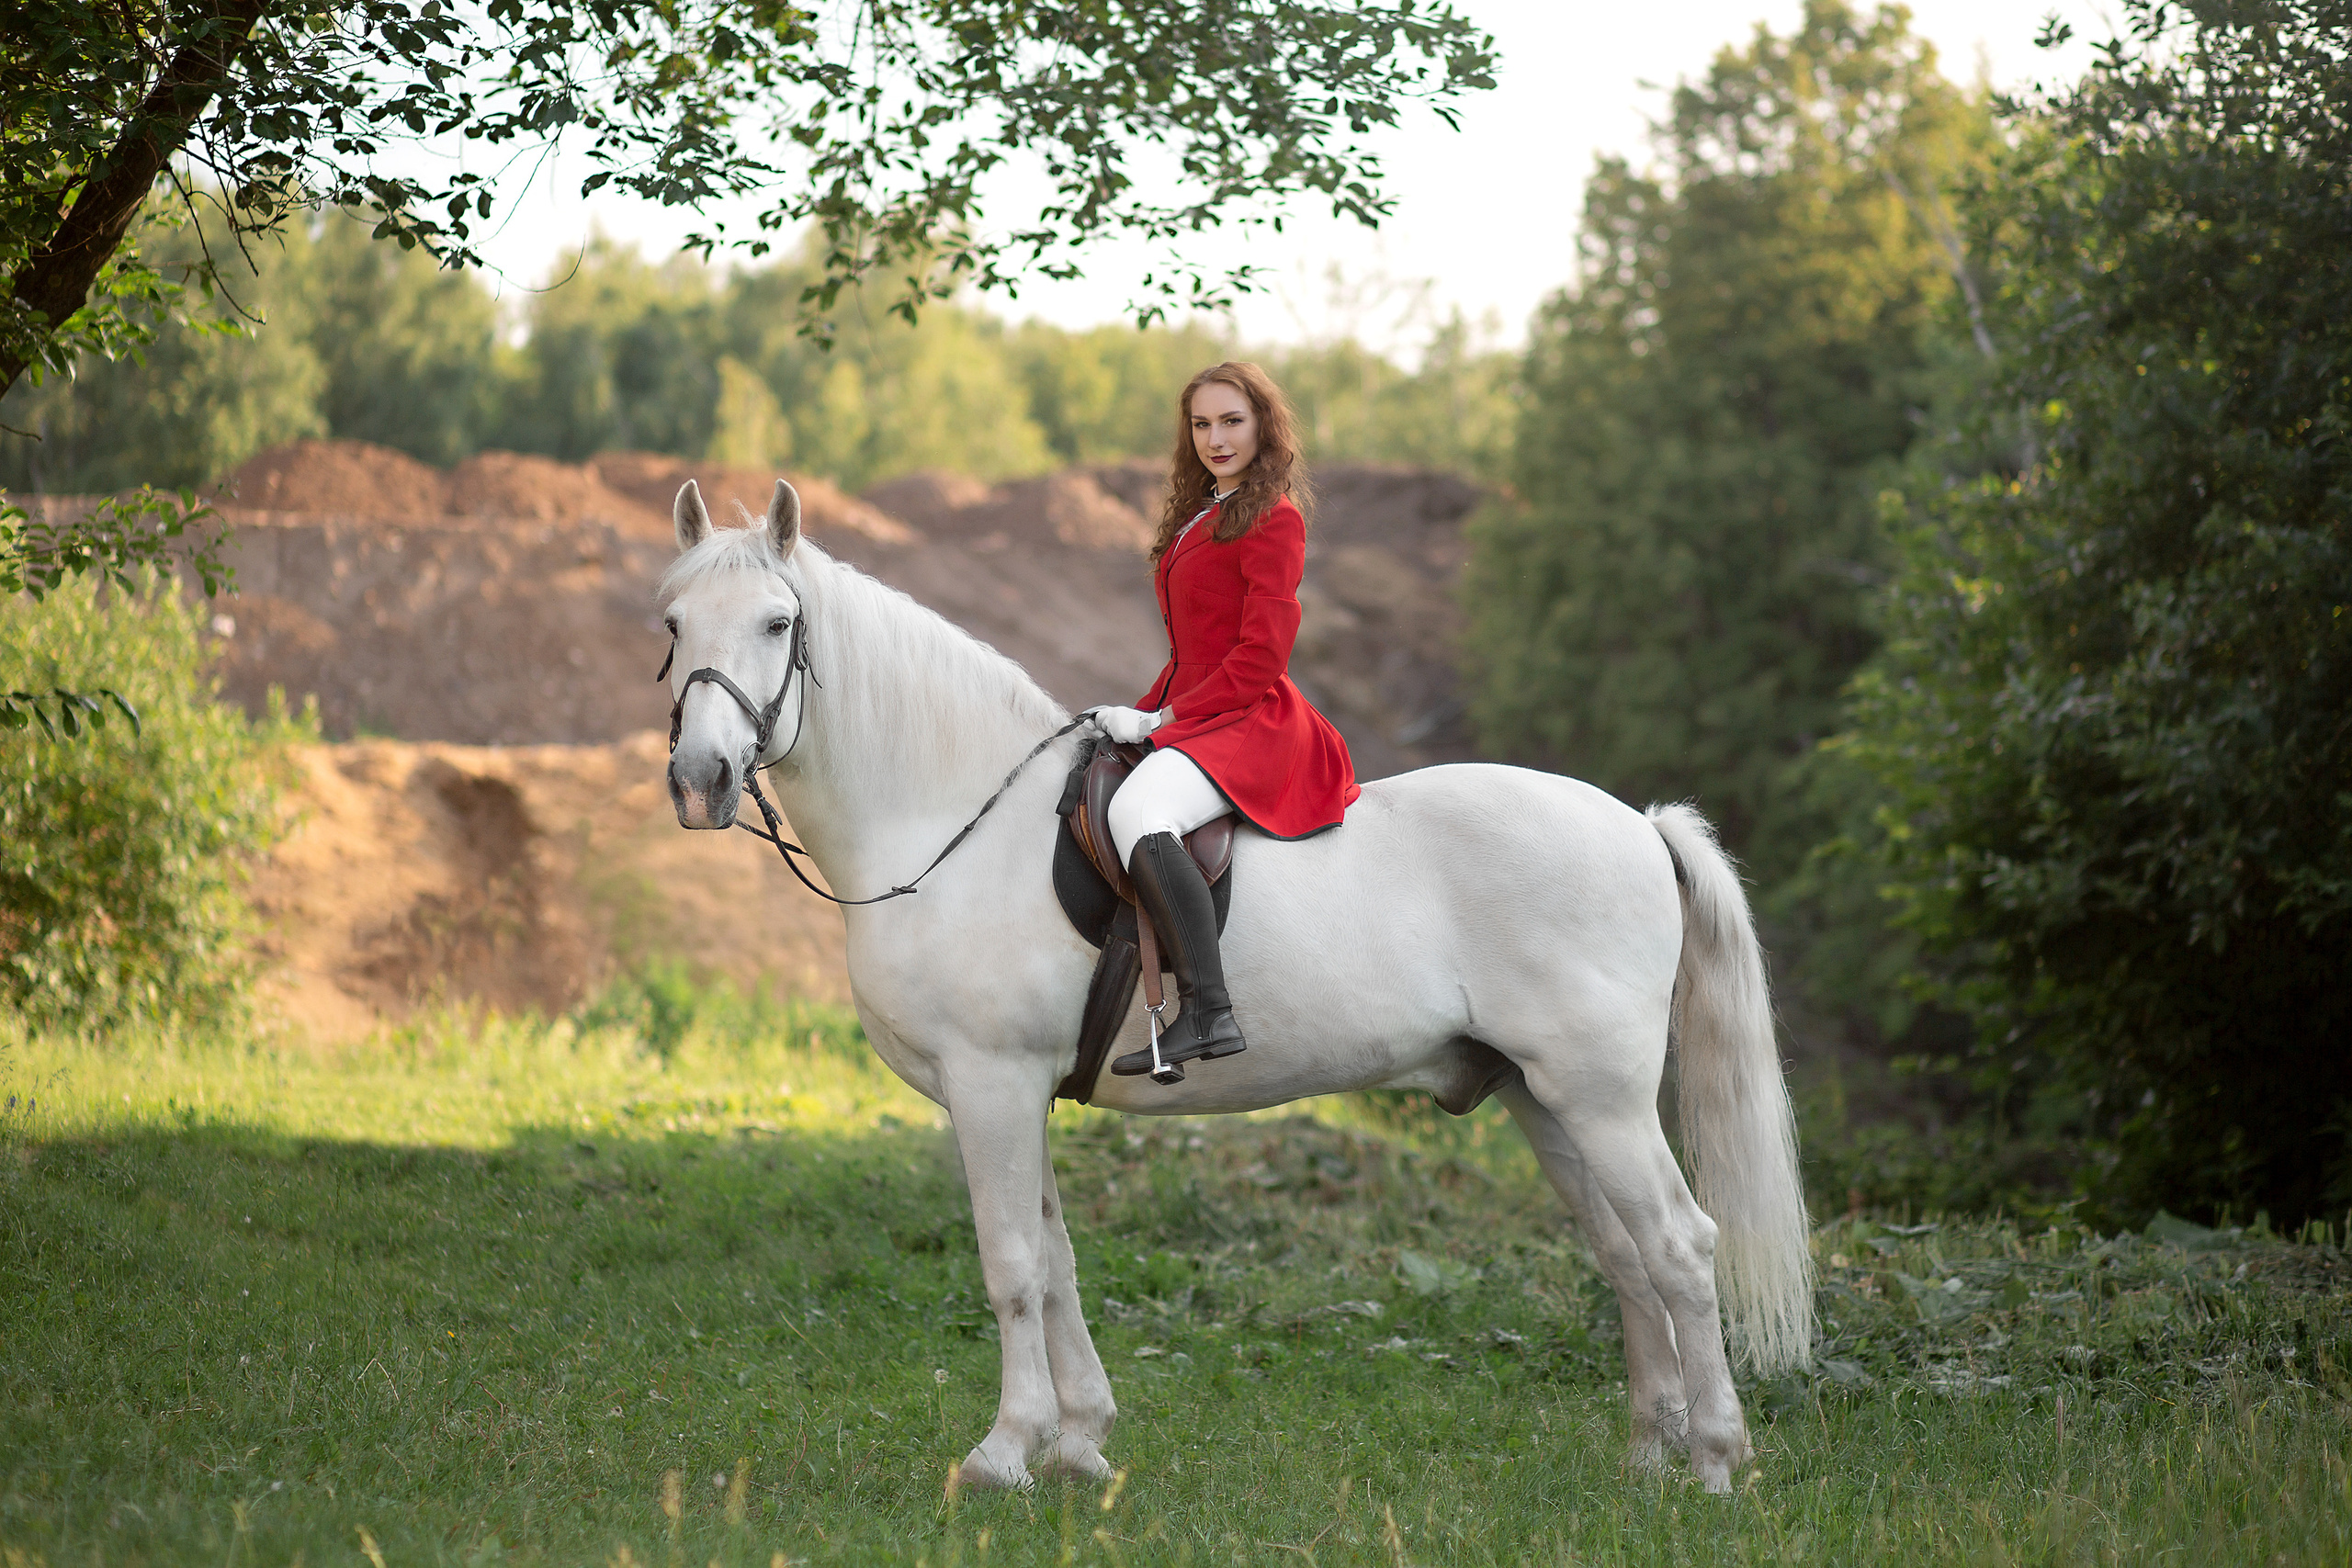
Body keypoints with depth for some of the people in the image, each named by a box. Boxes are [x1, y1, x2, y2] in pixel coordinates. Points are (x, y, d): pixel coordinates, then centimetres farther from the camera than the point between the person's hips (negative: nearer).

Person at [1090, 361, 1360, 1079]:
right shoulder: (1201, 517, 20)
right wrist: (1144, 712, 8)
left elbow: (1260, 655, -15)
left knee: (1136, 810, -36)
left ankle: (1208, 1013, -44)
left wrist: (1163, 719, -15)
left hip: (1250, 723, -11)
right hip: (1191, 715, 11)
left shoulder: (1272, 519, -8)